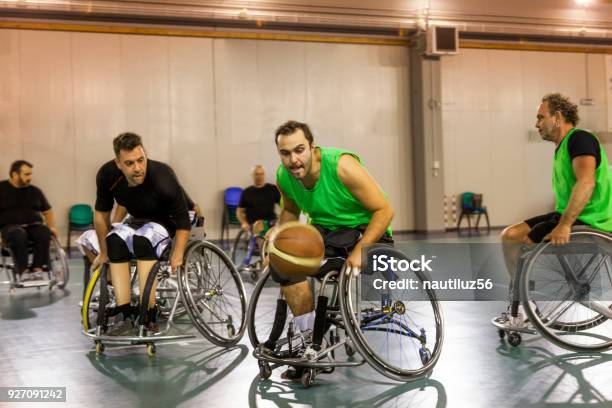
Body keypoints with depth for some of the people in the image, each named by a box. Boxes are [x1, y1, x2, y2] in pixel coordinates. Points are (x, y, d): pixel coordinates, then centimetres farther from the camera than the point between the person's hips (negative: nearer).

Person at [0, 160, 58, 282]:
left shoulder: (34, 191, 17)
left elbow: (47, 210, 25)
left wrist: (51, 226, 8)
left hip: (33, 225, 3)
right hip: (10, 226, -3)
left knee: (45, 233, -33)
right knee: (18, 235, -40)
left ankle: (37, 268, -32)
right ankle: (22, 271, -38)